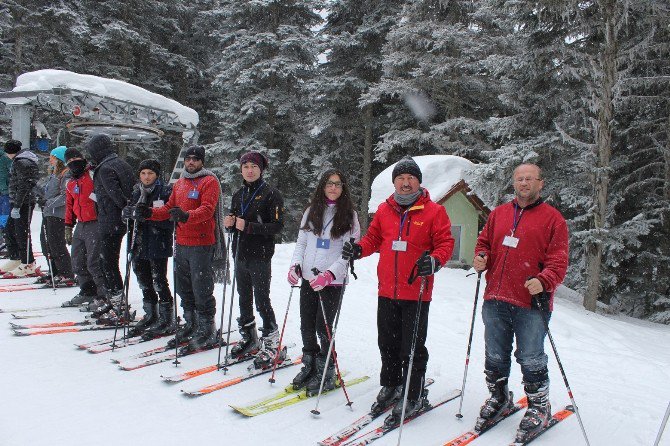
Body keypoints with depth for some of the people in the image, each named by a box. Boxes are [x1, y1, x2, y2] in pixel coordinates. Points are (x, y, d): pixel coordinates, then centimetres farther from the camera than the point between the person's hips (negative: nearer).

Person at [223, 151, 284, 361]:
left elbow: (278, 225, -15)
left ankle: (271, 341, 12)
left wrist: (248, 226, -21)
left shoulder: (270, 194, -7)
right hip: (240, 255, 7)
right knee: (244, 299, 15)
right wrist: (229, 223, -1)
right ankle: (249, 339, 30)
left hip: (260, 256, -7)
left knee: (262, 300, -3)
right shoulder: (238, 194, 14)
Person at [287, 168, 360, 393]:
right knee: (306, 326, 9)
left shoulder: (349, 215, -2)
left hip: (332, 281, -4)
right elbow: (301, 243, 13)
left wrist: (329, 274, -19)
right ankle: (310, 366, 28)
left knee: (323, 328, -2)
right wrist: (295, 265, -4)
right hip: (308, 278, 4)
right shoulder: (311, 212, 10)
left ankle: (326, 374, 16)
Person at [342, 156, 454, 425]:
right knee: (387, 342, 16)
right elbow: (374, 238, 15)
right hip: (387, 291, 5)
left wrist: (434, 261, -24)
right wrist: (358, 249, -4)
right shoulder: (384, 210, 8)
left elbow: (445, 243, -6)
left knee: (412, 347, 4)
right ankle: (391, 386, 36)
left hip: (416, 293, -4)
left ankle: (414, 397, 21)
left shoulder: (433, 211, -5)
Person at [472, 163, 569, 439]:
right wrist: (480, 258, -1)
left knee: (531, 359, 6)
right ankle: (499, 397, 38)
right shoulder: (498, 214, 12)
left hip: (531, 303, -4)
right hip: (495, 300, 5)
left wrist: (543, 281, -24)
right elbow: (484, 242, 20)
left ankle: (539, 406, 28)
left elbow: (558, 260, -7)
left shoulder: (552, 218, -2)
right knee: (495, 356, 16)